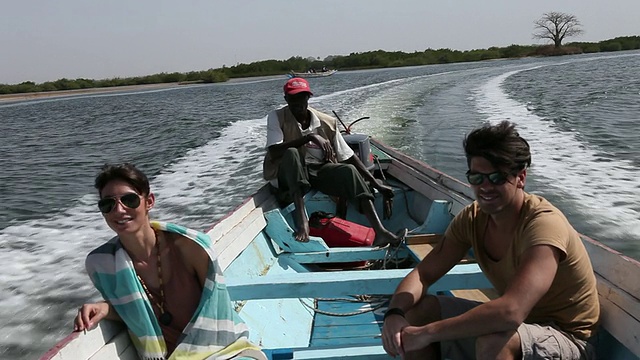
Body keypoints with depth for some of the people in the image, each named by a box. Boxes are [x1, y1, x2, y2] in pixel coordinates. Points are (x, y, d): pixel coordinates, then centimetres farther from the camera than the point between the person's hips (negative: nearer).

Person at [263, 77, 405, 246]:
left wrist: (376, 183, -6)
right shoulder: (277, 117, -6)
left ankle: (380, 232, -39)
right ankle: (301, 220, -43)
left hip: (319, 172, 3)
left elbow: (348, 156, 1)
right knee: (291, 153, -33)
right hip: (289, 175, -2)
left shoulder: (326, 122, 0)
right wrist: (309, 137, -29)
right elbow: (274, 152, -21)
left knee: (349, 170, -26)